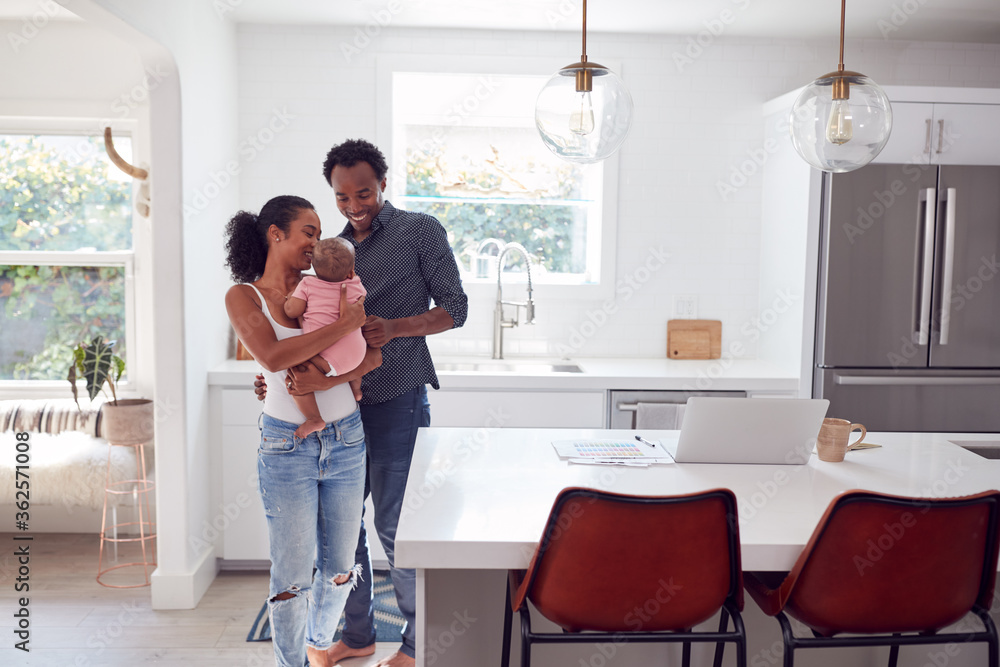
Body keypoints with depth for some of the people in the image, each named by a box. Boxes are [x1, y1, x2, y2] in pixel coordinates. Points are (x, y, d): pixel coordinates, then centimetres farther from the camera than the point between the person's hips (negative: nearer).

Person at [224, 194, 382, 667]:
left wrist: (325, 380, -20)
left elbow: (375, 353, -5)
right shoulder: (243, 296, -4)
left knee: (341, 565, 14)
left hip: (346, 438, 3)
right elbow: (273, 357, -22)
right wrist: (344, 326, -22)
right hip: (287, 446, -3)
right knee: (293, 573, 4)